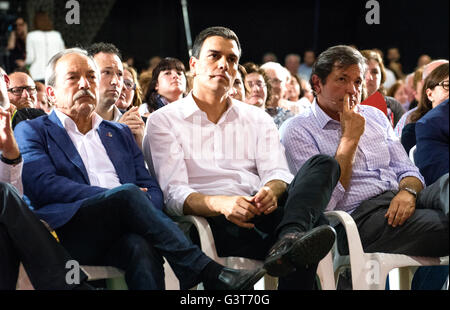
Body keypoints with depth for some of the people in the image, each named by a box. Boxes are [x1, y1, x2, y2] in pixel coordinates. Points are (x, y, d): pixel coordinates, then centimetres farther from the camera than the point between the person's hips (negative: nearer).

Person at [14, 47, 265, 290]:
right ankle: (209, 273, -31)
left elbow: (151, 189, 19)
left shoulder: (120, 134, 29)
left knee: (141, 247, -34)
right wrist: (117, 196, -9)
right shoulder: (30, 131, 15)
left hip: (116, 238, 3)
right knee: (127, 194, -30)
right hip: (68, 233, -3)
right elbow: (43, 186, -3)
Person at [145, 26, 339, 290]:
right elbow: (173, 194, -4)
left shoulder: (258, 119, 25)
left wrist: (271, 191, -19)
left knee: (324, 164, -28)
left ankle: (288, 239, -48)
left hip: (261, 213, 5)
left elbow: (278, 173, 9)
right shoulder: (164, 121, 11)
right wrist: (220, 204, -27)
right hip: (215, 223, -5)